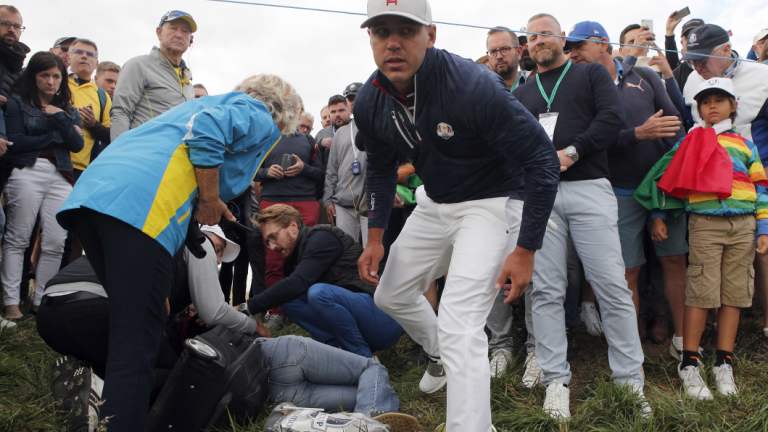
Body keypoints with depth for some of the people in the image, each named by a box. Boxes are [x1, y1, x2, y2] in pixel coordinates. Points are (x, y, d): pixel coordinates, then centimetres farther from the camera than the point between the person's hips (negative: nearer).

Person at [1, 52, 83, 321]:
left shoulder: (68, 110, 20)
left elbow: (77, 144, 6)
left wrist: (60, 118, -4)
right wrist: (55, 137, 0)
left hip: (61, 177, 3)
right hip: (27, 173, -3)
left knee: (55, 244, -4)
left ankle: (41, 301, 4)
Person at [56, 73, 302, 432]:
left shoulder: (217, 101, 37)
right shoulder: (260, 118, 11)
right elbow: (206, 132, -10)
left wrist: (207, 209, 29)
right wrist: (210, 202, -2)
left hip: (93, 190, 9)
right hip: (140, 205, -9)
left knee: (125, 329, 19)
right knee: (137, 344, -9)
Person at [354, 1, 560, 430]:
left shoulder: (473, 86, -30)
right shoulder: (370, 101, -8)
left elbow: (542, 160, -24)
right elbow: (381, 169, 11)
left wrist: (526, 250, -23)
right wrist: (375, 238, 8)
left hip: (490, 204, -7)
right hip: (434, 204, 8)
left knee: (459, 330, -20)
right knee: (391, 295, 21)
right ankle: (440, 356, 50)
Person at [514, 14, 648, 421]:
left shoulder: (592, 74, 14)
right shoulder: (522, 93, 22)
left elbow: (612, 120, -2)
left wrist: (570, 152, -13)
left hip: (589, 189, -2)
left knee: (613, 287, -5)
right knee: (546, 290, -1)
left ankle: (630, 381, 5)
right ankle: (556, 381, 6)